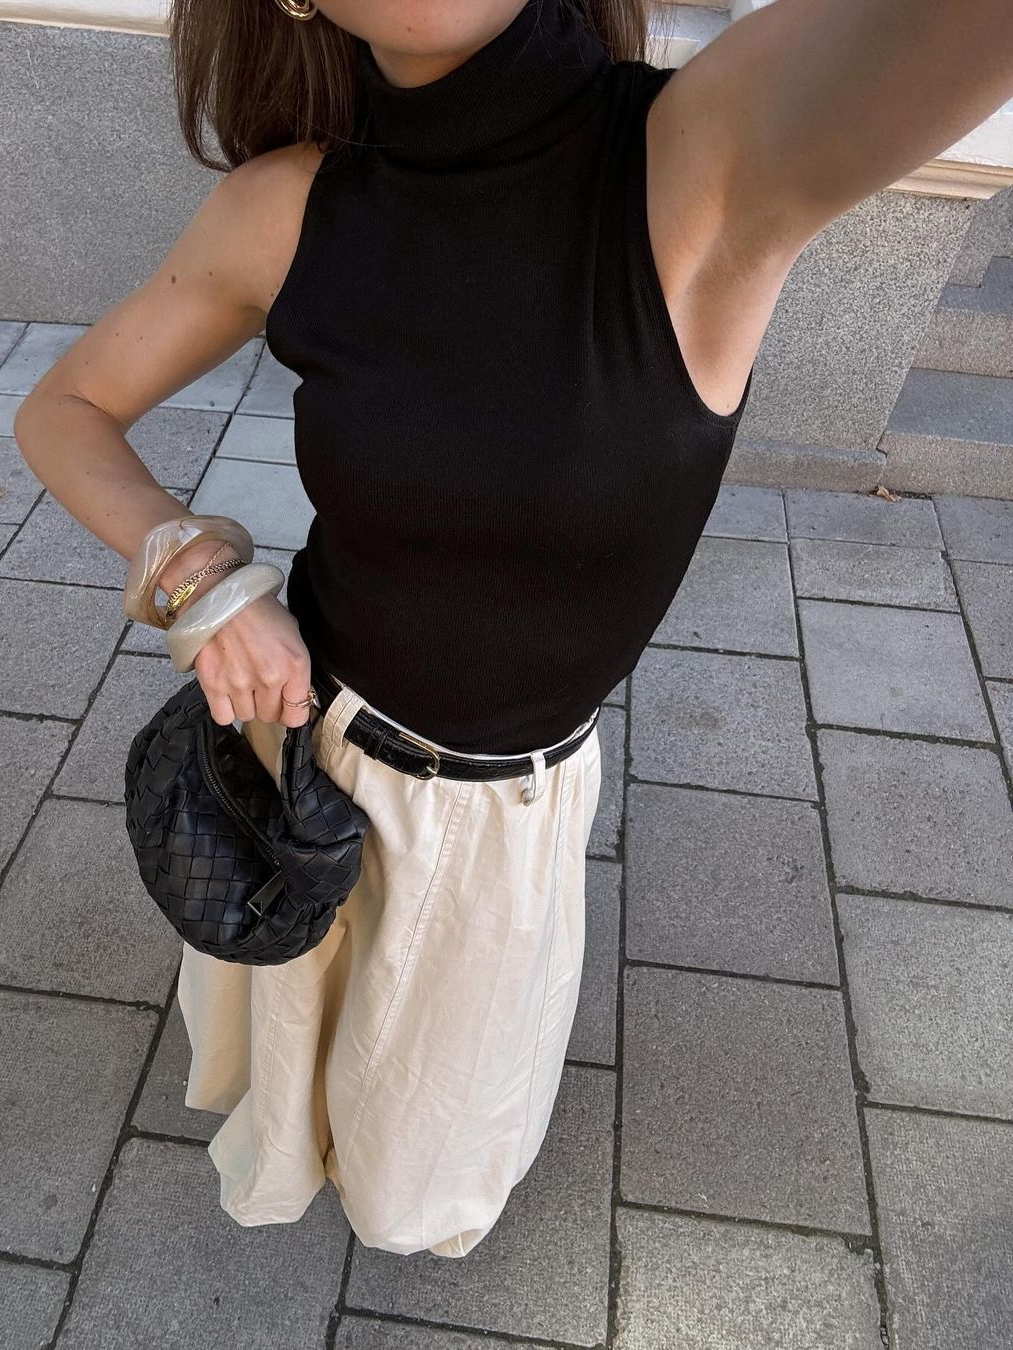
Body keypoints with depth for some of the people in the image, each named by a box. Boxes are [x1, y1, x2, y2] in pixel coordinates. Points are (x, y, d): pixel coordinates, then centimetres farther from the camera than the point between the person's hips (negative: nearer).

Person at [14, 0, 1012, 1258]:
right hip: (296, 721, 3)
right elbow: (62, 413, -5)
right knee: (280, 998, 33)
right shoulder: (289, 205, -17)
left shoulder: (724, 156, -28)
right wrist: (202, 578, -22)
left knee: (445, 1063, 28)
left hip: (502, 806, -2)